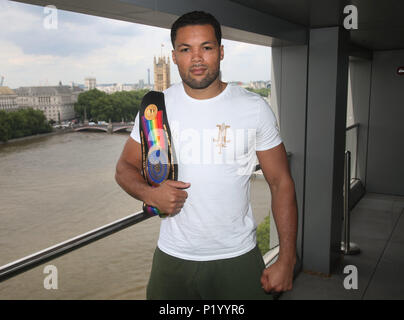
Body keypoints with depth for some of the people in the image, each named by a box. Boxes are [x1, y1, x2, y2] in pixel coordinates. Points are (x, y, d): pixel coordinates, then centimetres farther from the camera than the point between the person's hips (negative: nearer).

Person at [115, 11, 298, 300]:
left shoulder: (256, 108, -6)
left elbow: (281, 183, -3)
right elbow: (125, 167, 7)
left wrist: (287, 260, -8)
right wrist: (150, 193, -16)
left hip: (239, 257, -1)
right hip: (173, 256, 1)